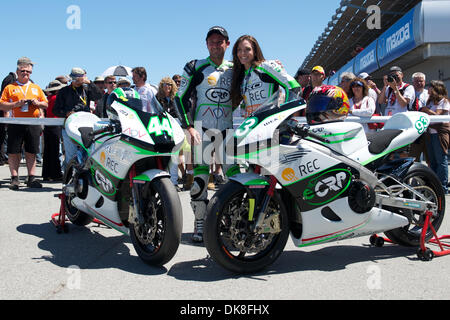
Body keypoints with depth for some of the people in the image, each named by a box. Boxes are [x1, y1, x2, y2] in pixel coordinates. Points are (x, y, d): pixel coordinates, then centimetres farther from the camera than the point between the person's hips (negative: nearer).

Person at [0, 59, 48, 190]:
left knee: (31, 152, 3)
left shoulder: (36, 88, 18)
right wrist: (17, 104, -12)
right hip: (15, 124, -2)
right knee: (14, 152, -2)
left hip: (33, 124, 2)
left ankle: (32, 178, 8)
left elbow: (46, 104, 18)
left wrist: (37, 103, -3)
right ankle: (14, 178, 7)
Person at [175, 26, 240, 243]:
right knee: (199, 178, -4)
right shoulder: (195, 68, 5)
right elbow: (181, 97, 2)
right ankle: (199, 224, 7)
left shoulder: (234, 70, 15)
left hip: (228, 129, 3)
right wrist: (188, 126, -8)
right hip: (202, 128, -2)